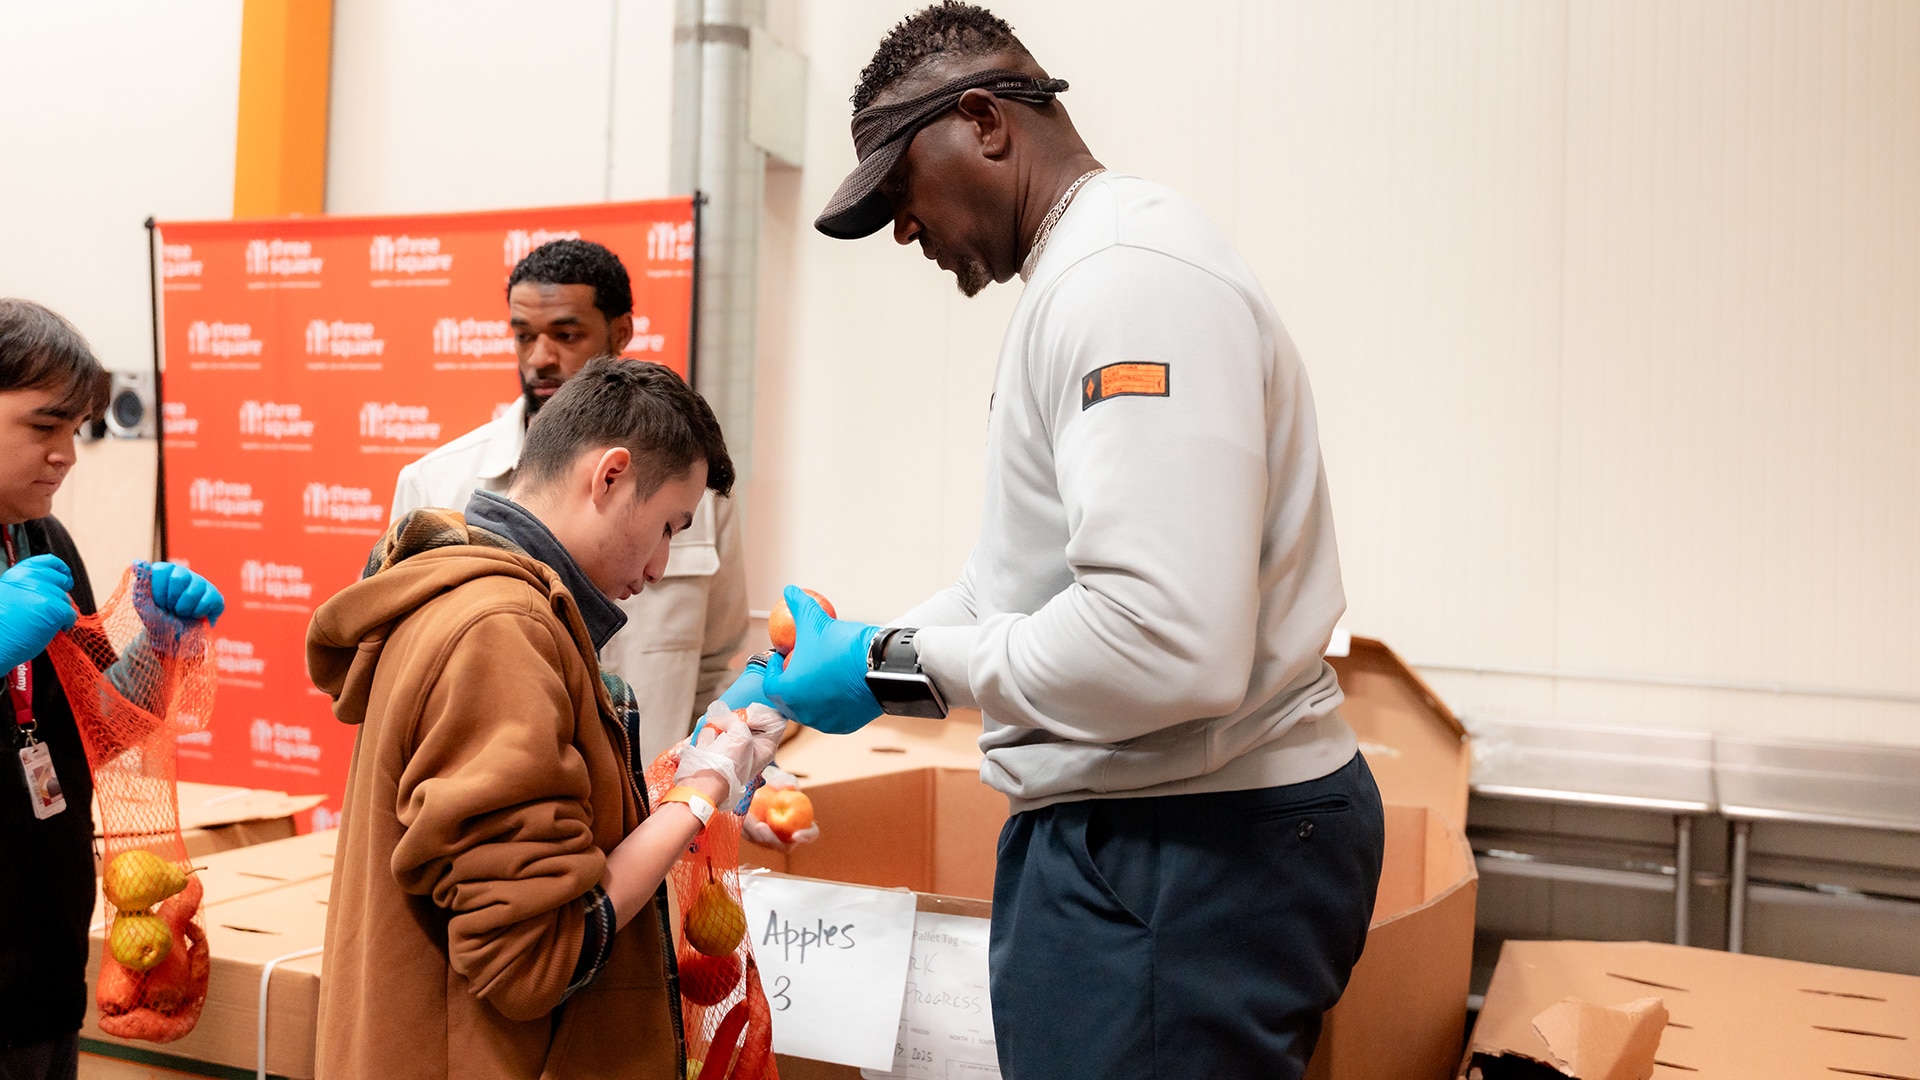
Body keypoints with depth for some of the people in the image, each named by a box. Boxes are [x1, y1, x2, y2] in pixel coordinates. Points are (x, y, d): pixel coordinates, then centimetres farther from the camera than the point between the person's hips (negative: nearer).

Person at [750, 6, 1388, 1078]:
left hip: (1186, 861, -10)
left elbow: (1169, 644, -29)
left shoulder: (1130, 276, -19)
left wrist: (895, 665, -16)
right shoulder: (1083, 275, 16)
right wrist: (821, 672, 16)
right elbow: (1026, 576, 22)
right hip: (1131, 834, 10)